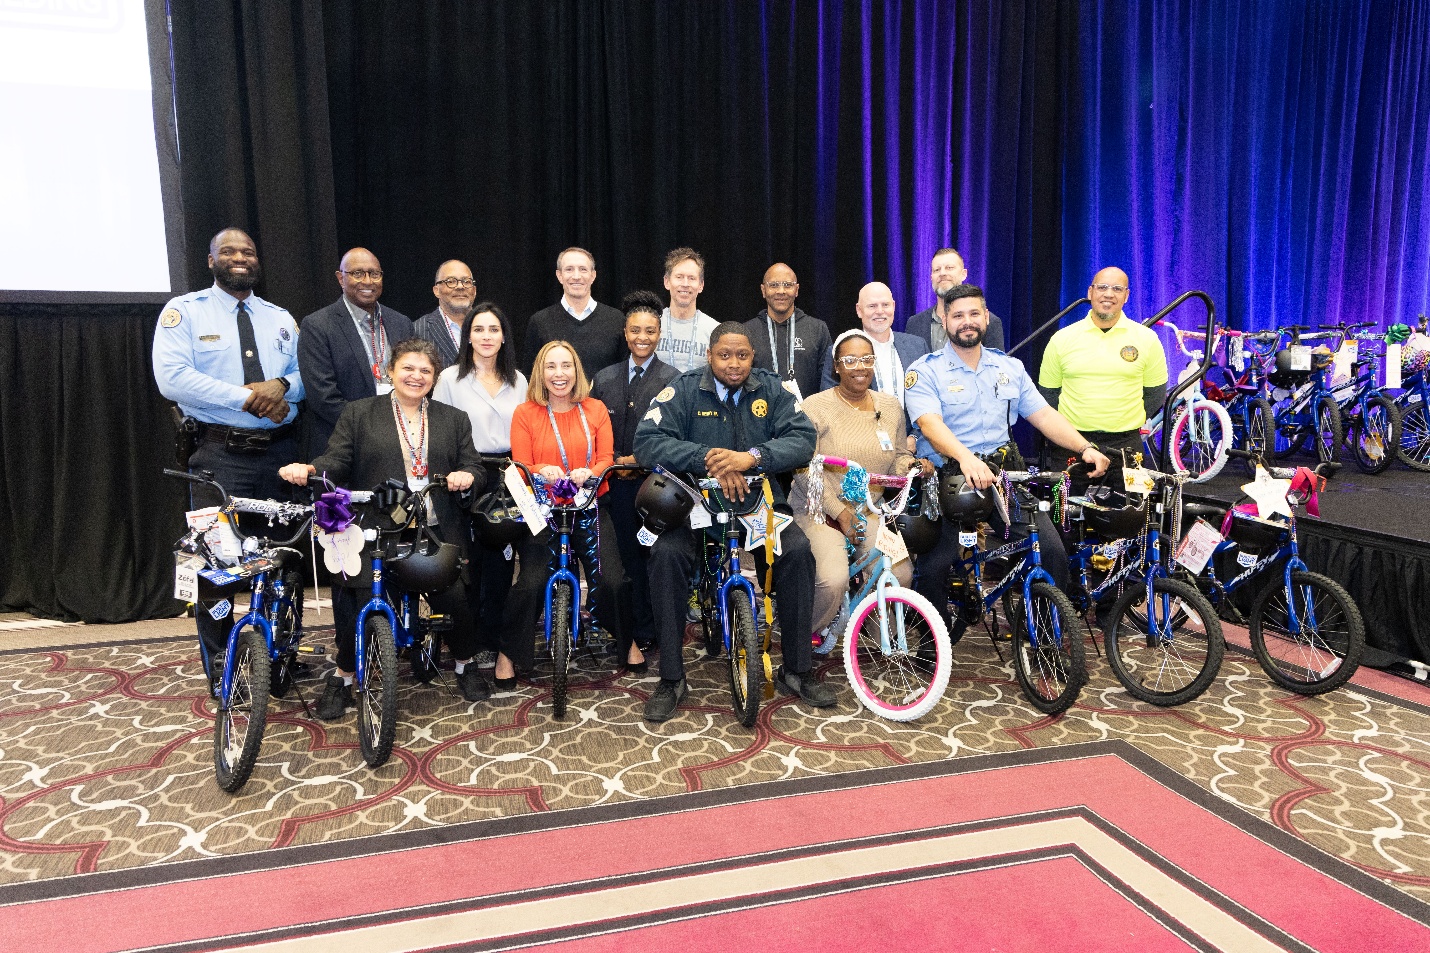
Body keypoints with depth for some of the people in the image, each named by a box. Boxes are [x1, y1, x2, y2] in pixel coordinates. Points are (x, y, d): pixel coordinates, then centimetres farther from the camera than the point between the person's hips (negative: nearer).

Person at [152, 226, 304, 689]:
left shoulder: (280, 318, 15)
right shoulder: (184, 311, 1)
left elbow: (306, 372, 10)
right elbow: (171, 377, -12)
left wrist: (282, 386, -13)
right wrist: (247, 398, -17)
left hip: (280, 451, 4)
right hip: (220, 454, -4)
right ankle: (219, 666, 15)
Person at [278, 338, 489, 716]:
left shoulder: (453, 419, 16)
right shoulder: (358, 413, 9)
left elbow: (470, 465, 12)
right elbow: (336, 461, 0)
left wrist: (466, 475, -11)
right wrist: (308, 469, -20)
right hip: (375, 531, -1)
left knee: (455, 599, -8)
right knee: (363, 608, -8)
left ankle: (465, 664, 22)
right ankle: (343, 677, 18)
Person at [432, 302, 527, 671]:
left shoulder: (518, 381, 13)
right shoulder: (450, 378, 4)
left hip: (507, 477, 3)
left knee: (500, 560, 3)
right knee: (469, 559, -3)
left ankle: (490, 641, 13)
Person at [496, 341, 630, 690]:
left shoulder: (596, 410, 7)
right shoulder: (525, 414, 1)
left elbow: (606, 458, 3)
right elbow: (521, 467, -2)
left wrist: (591, 472, -20)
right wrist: (542, 472, -25)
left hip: (589, 508, 2)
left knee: (612, 581, -12)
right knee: (531, 584, -17)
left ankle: (627, 639, 17)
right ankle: (509, 653, 6)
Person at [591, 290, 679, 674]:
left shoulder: (673, 380, 0)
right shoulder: (604, 379, 13)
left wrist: (641, 461, -13)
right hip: (619, 484, 3)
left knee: (653, 559, -1)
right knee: (632, 558, 8)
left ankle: (641, 637, 10)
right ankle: (640, 633, 19)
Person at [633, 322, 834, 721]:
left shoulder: (771, 389, 3)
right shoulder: (684, 390, -2)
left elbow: (803, 438, -9)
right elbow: (647, 442, -15)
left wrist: (752, 457, -28)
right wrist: (707, 460, -29)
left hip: (758, 500, 1)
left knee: (798, 550, -25)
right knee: (667, 553, -28)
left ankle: (796, 670, -8)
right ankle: (671, 680, -14)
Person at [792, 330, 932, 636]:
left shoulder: (890, 406, 10)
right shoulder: (816, 407, -6)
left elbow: (898, 458, 17)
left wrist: (912, 466, -7)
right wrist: (840, 511, -16)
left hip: (870, 512, 4)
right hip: (819, 511, -4)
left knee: (900, 575, -20)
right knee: (833, 580, -28)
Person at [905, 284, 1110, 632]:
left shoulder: (1010, 367, 17)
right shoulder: (925, 372, 0)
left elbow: (1044, 415, 12)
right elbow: (930, 423, -17)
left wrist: (1085, 447, -5)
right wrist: (966, 458, -36)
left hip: (1006, 476, 4)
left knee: (1053, 552, -13)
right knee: (934, 567, -18)